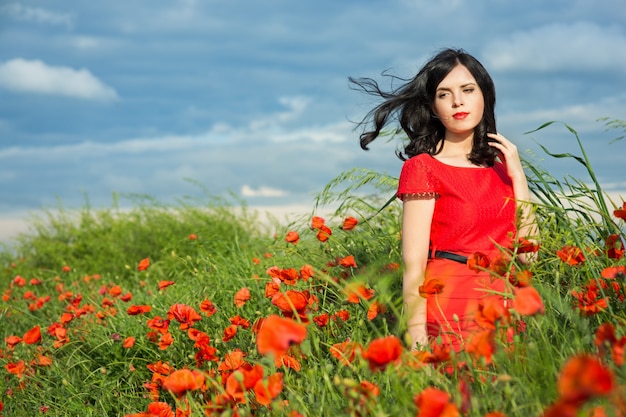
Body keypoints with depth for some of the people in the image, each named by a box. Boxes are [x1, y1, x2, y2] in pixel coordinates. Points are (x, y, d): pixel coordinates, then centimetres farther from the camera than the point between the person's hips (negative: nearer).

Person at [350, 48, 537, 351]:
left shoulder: (499, 168, 14)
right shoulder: (422, 167, -3)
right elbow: (413, 264, -10)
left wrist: (517, 176, 2)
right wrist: (418, 339, -18)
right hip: (450, 311, -5)